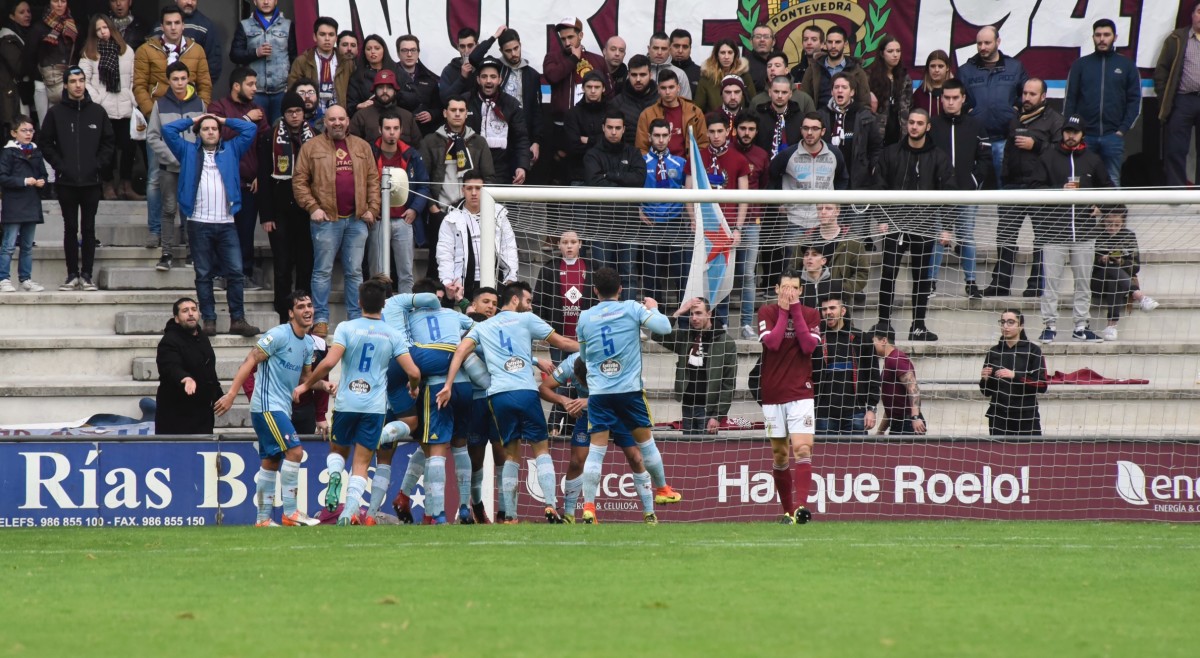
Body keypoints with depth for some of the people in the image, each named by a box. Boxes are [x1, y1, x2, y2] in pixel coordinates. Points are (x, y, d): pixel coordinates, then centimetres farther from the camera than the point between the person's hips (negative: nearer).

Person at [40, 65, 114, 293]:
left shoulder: (97, 112, 4)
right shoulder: (56, 113, 1)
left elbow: (108, 142, 7)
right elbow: (45, 143, 3)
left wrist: (98, 165, -5)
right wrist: (59, 165, -7)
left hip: (91, 181, 0)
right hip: (66, 181, 0)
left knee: (89, 229, 3)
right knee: (70, 229, 4)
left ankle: (86, 275, 7)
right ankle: (72, 275, 8)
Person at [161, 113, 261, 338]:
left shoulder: (231, 150, 17)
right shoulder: (188, 151, 14)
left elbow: (250, 129, 14)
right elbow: (168, 130, 9)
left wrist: (224, 120, 20)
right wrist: (193, 120, 17)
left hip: (226, 223, 1)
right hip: (199, 223, -1)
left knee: (235, 272, -5)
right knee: (203, 275, 1)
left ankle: (238, 320, -1)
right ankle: (209, 321, 3)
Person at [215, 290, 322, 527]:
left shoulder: (309, 344, 11)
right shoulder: (279, 335, -14)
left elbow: (306, 376, 23)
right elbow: (250, 362, -14)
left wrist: (323, 383, 2)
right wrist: (231, 394, -20)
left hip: (281, 409, 9)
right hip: (267, 406, -9)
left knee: (271, 461, 12)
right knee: (295, 450, -17)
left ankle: (263, 518, 17)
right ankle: (290, 512, -13)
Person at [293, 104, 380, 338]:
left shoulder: (362, 147, 12)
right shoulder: (312, 147, 3)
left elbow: (373, 180, 12)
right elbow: (299, 181, 0)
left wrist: (372, 208, 3)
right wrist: (312, 207, -9)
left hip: (357, 219, 3)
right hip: (326, 219, -3)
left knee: (354, 272, 7)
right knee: (323, 271, 0)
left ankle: (356, 319, 11)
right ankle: (320, 319, 3)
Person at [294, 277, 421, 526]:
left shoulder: (347, 328, -4)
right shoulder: (393, 335, 0)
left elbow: (329, 362, -16)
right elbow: (413, 372, -5)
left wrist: (306, 385, -2)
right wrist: (413, 387, 19)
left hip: (346, 403, 0)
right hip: (375, 407, 0)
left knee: (337, 450, 23)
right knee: (361, 463, 3)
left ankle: (334, 476, -10)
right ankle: (349, 512, -13)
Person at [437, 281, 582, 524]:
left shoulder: (482, 327, 19)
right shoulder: (526, 320, 10)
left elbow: (461, 351, 5)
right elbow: (561, 342, 15)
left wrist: (448, 386, 1)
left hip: (498, 395, 3)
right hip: (526, 392, -3)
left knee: (510, 455, 10)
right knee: (541, 449, 6)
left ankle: (510, 517, 3)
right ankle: (551, 506, -9)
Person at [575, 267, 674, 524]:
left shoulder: (585, 318, 6)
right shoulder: (632, 309, -1)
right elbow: (664, 327, -4)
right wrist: (653, 309, 15)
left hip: (599, 394, 1)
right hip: (630, 390, -1)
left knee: (596, 450, -3)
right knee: (646, 444, 15)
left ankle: (588, 507, -13)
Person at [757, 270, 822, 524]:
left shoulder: (810, 314, 4)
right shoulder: (767, 312, 2)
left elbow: (808, 345, -11)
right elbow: (772, 342, -13)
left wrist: (795, 310, -10)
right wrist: (784, 311, -9)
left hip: (800, 393, -1)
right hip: (772, 395, 1)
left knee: (802, 449, -17)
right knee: (779, 454, 6)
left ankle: (800, 506, -27)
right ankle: (787, 510, 16)